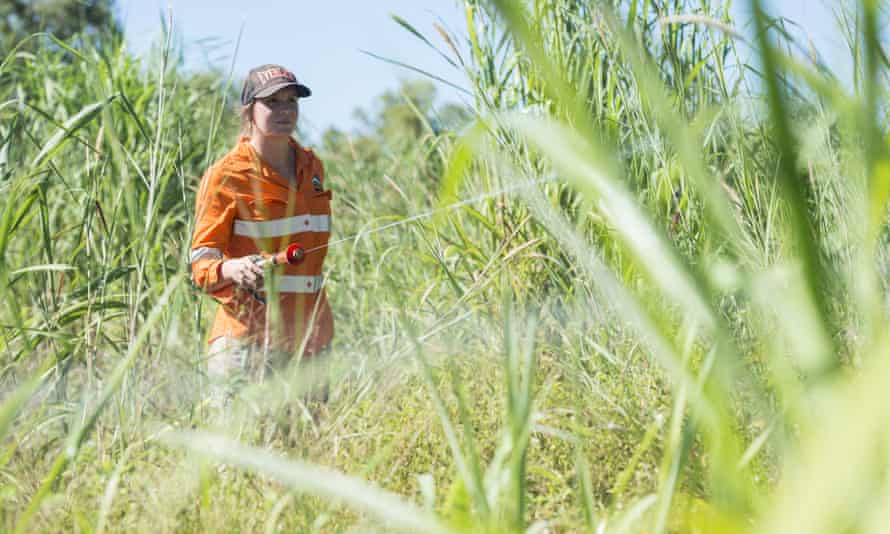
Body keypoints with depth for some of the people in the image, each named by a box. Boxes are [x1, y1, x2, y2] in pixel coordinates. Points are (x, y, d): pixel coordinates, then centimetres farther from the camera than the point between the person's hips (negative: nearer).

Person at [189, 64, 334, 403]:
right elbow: (201, 266, -9)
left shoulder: (312, 167, 13)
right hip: (251, 337, -6)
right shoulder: (225, 176, -6)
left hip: (312, 334, 6)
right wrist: (235, 270, -31)